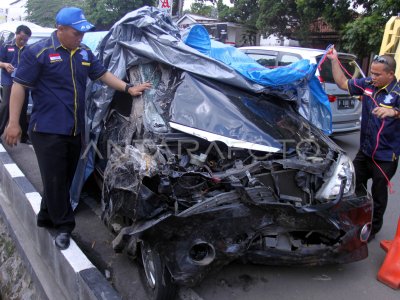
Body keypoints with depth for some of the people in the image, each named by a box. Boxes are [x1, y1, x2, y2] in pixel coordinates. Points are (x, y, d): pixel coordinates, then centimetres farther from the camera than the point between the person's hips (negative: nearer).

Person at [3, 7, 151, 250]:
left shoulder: (85, 53, 11)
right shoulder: (39, 52, -9)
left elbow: (103, 74, 19)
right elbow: (20, 86, -8)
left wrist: (128, 88, 5)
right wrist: (13, 123, -12)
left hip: (75, 130, 7)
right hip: (48, 130, -6)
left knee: (63, 179, 14)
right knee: (54, 180, -1)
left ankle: (47, 217, 32)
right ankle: (64, 226, 12)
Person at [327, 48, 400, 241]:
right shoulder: (367, 84, -1)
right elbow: (342, 83, 9)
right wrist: (334, 60, 2)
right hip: (365, 150, 6)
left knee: (378, 194, 11)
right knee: (356, 186, 20)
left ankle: (373, 229, 31)